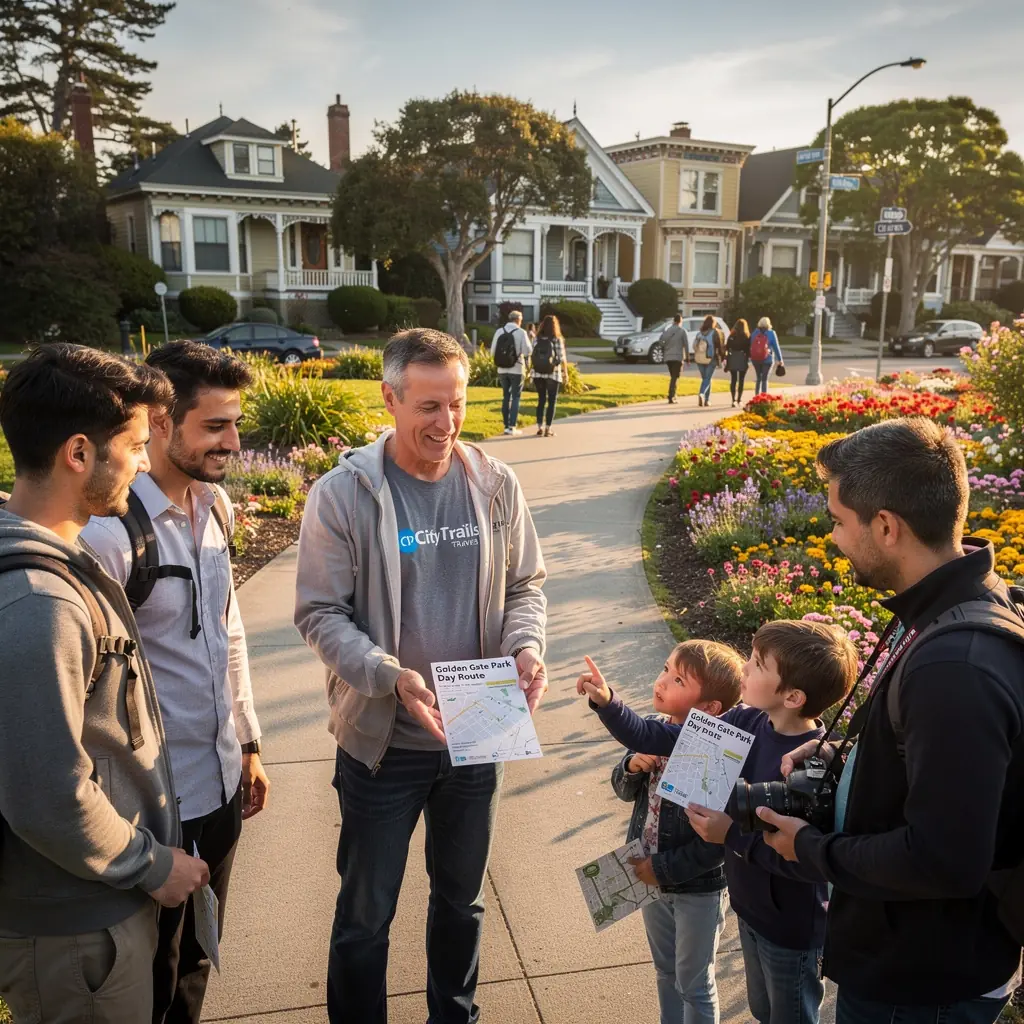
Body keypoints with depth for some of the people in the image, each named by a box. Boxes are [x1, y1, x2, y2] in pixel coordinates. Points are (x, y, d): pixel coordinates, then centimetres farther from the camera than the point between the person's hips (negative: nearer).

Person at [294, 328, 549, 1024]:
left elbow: (524, 586, 4)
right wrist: (391, 676, -27)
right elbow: (321, 614, -12)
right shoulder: (342, 495, -14)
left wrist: (527, 646, -16)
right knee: (366, 915, 15)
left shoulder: (495, 485, -5)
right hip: (383, 739, -3)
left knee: (463, 897, 25)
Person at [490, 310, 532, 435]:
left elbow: (493, 352, 2)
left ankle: (506, 425, 14)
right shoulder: (521, 332, -10)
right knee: (516, 397, 5)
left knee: (506, 397, 14)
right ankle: (512, 426, -2)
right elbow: (528, 351, -11)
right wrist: (530, 339, 6)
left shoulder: (499, 332, 0)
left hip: (502, 370, 3)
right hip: (516, 370, -3)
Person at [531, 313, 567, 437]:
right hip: (553, 374, -3)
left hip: (538, 374, 3)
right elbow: (562, 358, -8)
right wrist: (565, 372, 2)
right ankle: (548, 429, 5)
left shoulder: (537, 339, 0)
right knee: (552, 402, 6)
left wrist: (530, 372, 8)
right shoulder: (558, 340, -8)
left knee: (541, 400, 14)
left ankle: (540, 428, 11)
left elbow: (532, 355, -1)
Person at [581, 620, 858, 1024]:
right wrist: (606, 702, -16)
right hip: (750, 907, 7)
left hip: (791, 929, -7)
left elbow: (814, 864, -34)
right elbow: (663, 739, -5)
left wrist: (733, 835, -31)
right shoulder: (746, 722, -11)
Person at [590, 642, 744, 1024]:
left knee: (693, 983, 16)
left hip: (697, 886, -6)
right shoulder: (654, 730, -9)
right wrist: (633, 765, -18)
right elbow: (626, 791, 4)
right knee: (665, 970, 27)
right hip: (652, 876, 6)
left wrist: (663, 869, -21)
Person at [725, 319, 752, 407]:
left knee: (733, 380, 3)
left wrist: (726, 359, 4)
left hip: (732, 359, 1)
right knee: (741, 380, 10)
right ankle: (739, 399, 15)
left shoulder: (731, 336, 1)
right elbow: (749, 349, -7)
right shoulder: (747, 337, -5)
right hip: (742, 359, -1)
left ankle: (734, 399, -6)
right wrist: (748, 360, -1)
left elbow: (727, 348, 0)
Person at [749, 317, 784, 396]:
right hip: (767, 359, -3)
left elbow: (750, 346, 5)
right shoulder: (771, 333, -4)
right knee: (764, 379, -2)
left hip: (755, 359, 4)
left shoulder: (755, 333, 5)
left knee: (758, 378, 16)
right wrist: (780, 360, 3)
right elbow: (776, 347, -3)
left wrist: (750, 357, 9)